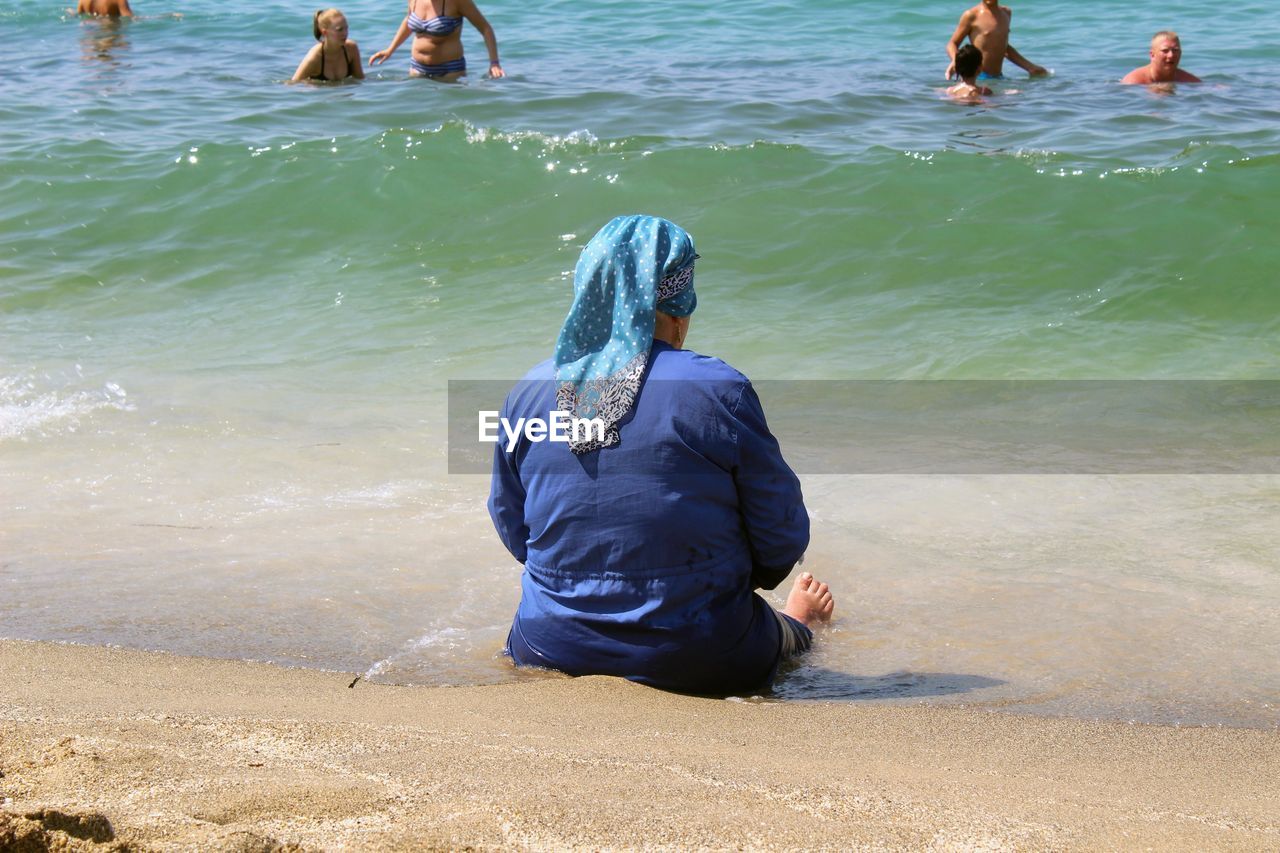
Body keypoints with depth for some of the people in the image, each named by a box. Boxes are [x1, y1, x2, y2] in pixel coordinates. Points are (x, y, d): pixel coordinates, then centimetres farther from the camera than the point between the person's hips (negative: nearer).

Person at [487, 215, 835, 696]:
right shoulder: (718, 391, -15)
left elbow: (512, 528, 8)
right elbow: (781, 535, -7)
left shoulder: (528, 392, -4)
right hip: (696, 663, -3)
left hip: (551, 654, 3)